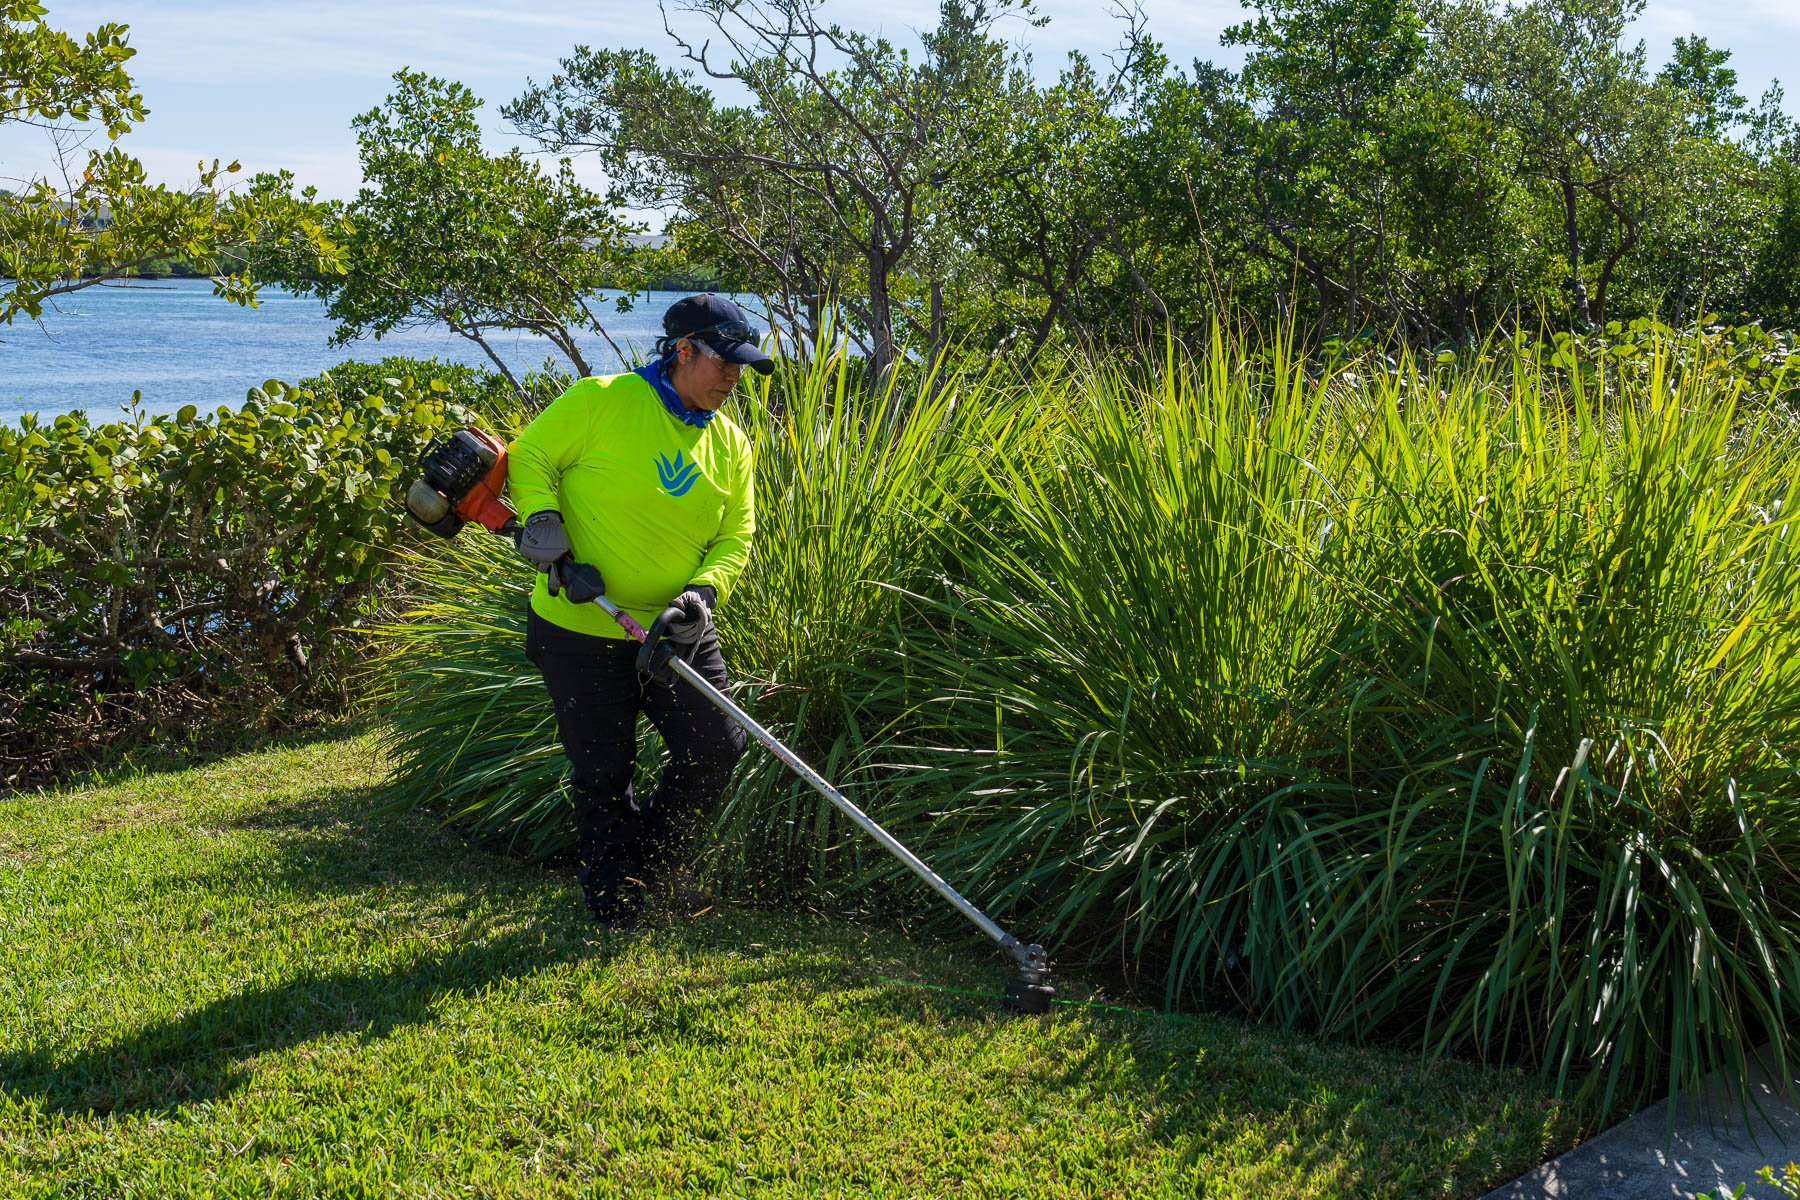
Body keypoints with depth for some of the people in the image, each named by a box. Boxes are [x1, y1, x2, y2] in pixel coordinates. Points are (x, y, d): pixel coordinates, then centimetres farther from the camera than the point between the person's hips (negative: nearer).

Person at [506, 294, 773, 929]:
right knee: (602, 773, 6)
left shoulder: (730, 443, 5)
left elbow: (736, 537, 2)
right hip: (581, 631, -5)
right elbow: (530, 456, -4)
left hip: (677, 633, 5)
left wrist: (703, 591, -16)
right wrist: (541, 520, -20)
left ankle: (642, 863, 24)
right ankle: (613, 907, 27)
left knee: (718, 745, -1)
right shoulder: (601, 400, -11)